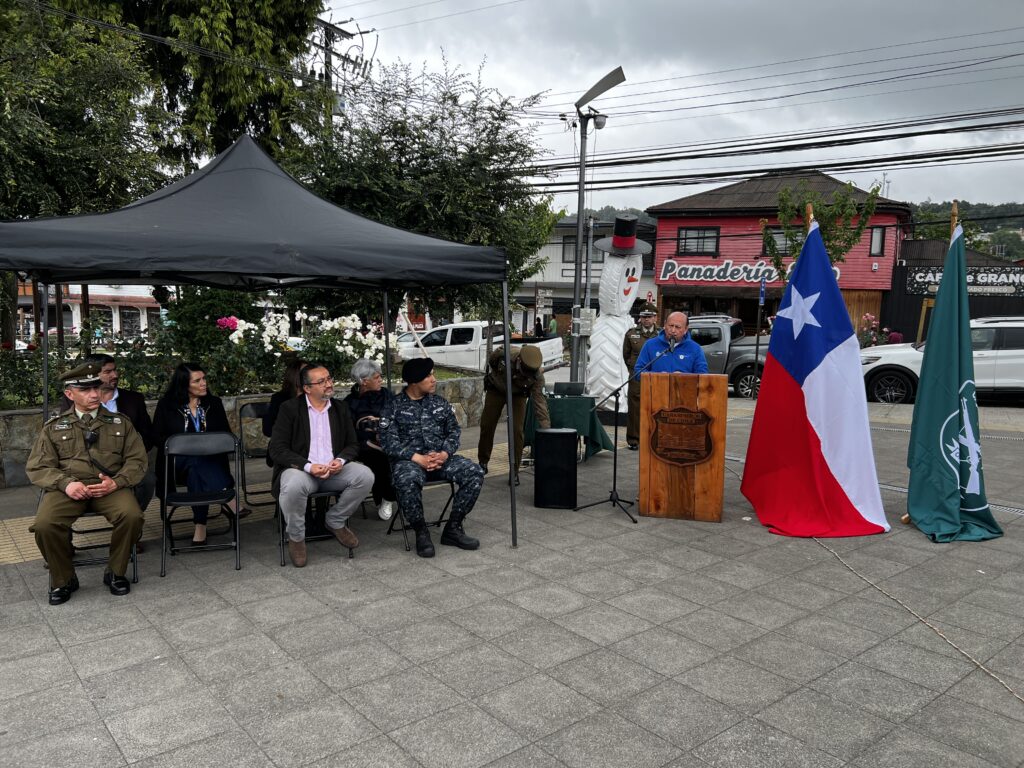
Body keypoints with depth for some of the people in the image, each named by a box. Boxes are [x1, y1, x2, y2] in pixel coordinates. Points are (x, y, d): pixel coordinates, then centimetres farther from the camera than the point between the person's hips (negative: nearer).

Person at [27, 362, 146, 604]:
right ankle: (63, 579, -1)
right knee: (45, 525, -29)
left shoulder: (120, 422, 15)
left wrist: (116, 482, -12)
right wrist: (66, 483, -13)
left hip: (110, 486, 0)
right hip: (68, 487, 0)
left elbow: (137, 460, 9)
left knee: (132, 516, -30)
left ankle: (115, 573, -4)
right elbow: (36, 467, 8)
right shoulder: (54, 427, 14)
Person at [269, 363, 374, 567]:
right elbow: (277, 450, -8)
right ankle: (296, 538, -9)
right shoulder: (289, 408, -2)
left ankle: (335, 521, 2)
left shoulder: (340, 408, 11)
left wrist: (341, 460, -12)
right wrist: (309, 466, -23)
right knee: (293, 486, -38)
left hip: (334, 469, 4)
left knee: (365, 475, -23)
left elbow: (353, 444, 13)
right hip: (300, 468, -4)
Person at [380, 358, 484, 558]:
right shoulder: (395, 406, 2)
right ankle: (421, 533, -17)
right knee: (407, 481, -39)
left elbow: (454, 431, 12)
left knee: (475, 473, -20)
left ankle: (453, 528, -8)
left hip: (441, 457, 4)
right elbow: (388, 441, -7)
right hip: (409, 459, -4)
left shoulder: (440, 403, 14)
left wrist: (444, 454, -9)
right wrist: (417, 458, -18)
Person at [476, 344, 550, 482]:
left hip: (518, 394, -1)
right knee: (487, 425, 5)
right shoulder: (503, 354, -36)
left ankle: (515, 471, -1)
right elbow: (490, 361, -11)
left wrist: (546, 428, -42)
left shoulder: (538, 374, -33)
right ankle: (483, 462, 28)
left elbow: (539, 400, -35)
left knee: (517, 430, -13)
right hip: (496, 389, 1)